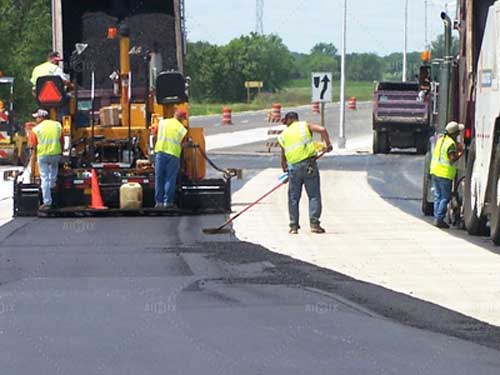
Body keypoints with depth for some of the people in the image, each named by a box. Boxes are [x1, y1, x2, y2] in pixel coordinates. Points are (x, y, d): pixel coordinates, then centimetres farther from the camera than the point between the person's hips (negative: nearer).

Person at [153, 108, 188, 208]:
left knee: (159, 178, 8)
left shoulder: (163, 122, 9)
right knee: (170, 179, 3)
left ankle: (159, 201, 7)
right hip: (174, 154, -2)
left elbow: (154, 133, 16)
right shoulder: (182, 129, 3)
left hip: (160, 151, 2)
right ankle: (167, 202, 1)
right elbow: (182, 144, 3)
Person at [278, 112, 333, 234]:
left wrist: (285, 170, 29)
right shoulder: (305, 125, 7)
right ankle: (314, 223, -5)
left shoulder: (283, 135, 13)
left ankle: (294, 226, 12)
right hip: (309, 164, -2)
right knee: (314, 196, 3)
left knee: (293, 198, 12)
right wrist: (328, 144, 0)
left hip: (293, 167, 2)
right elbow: (322, 130, -10)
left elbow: (283, 156, 16)